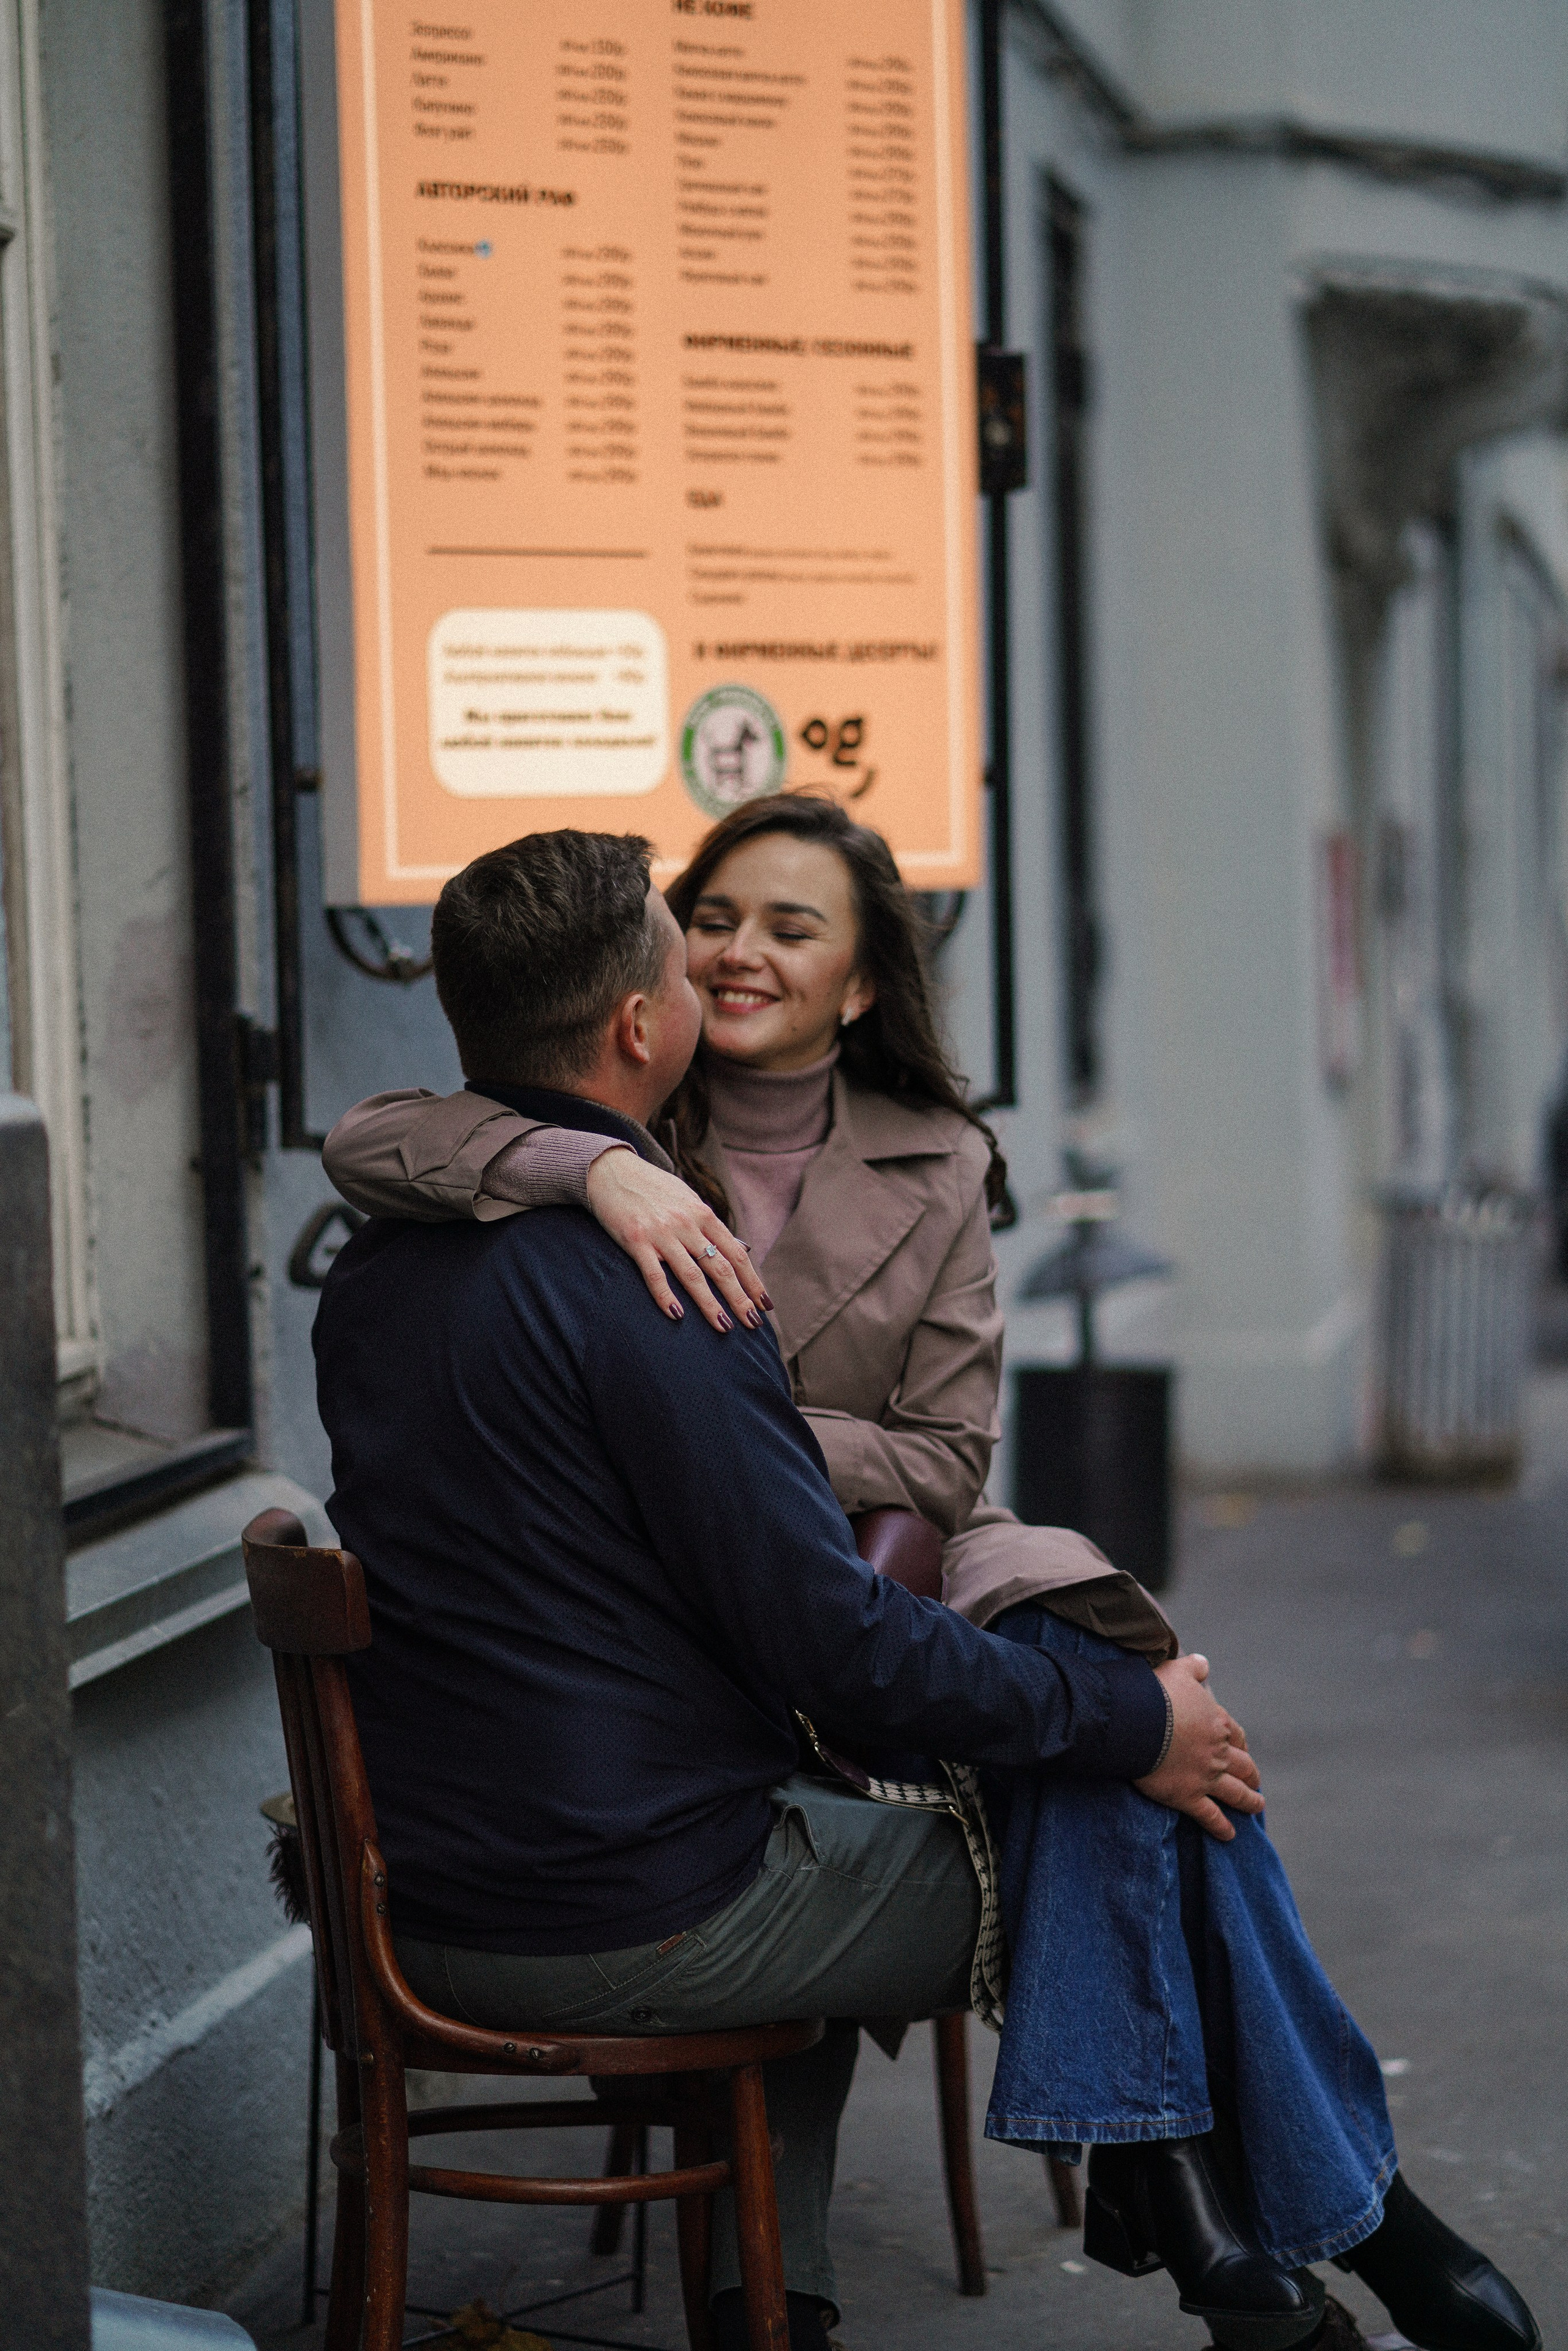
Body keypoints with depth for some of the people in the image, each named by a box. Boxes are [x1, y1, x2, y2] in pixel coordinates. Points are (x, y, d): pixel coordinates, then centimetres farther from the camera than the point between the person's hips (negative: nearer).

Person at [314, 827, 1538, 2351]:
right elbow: (832, 1643, -19)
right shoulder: (639, 1280, -20)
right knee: (1154, 1809, 3)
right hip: (635, 1924, -8)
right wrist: (1131, 1721, -7)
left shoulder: (375, 1269, 7)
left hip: (431, 1919, 9)